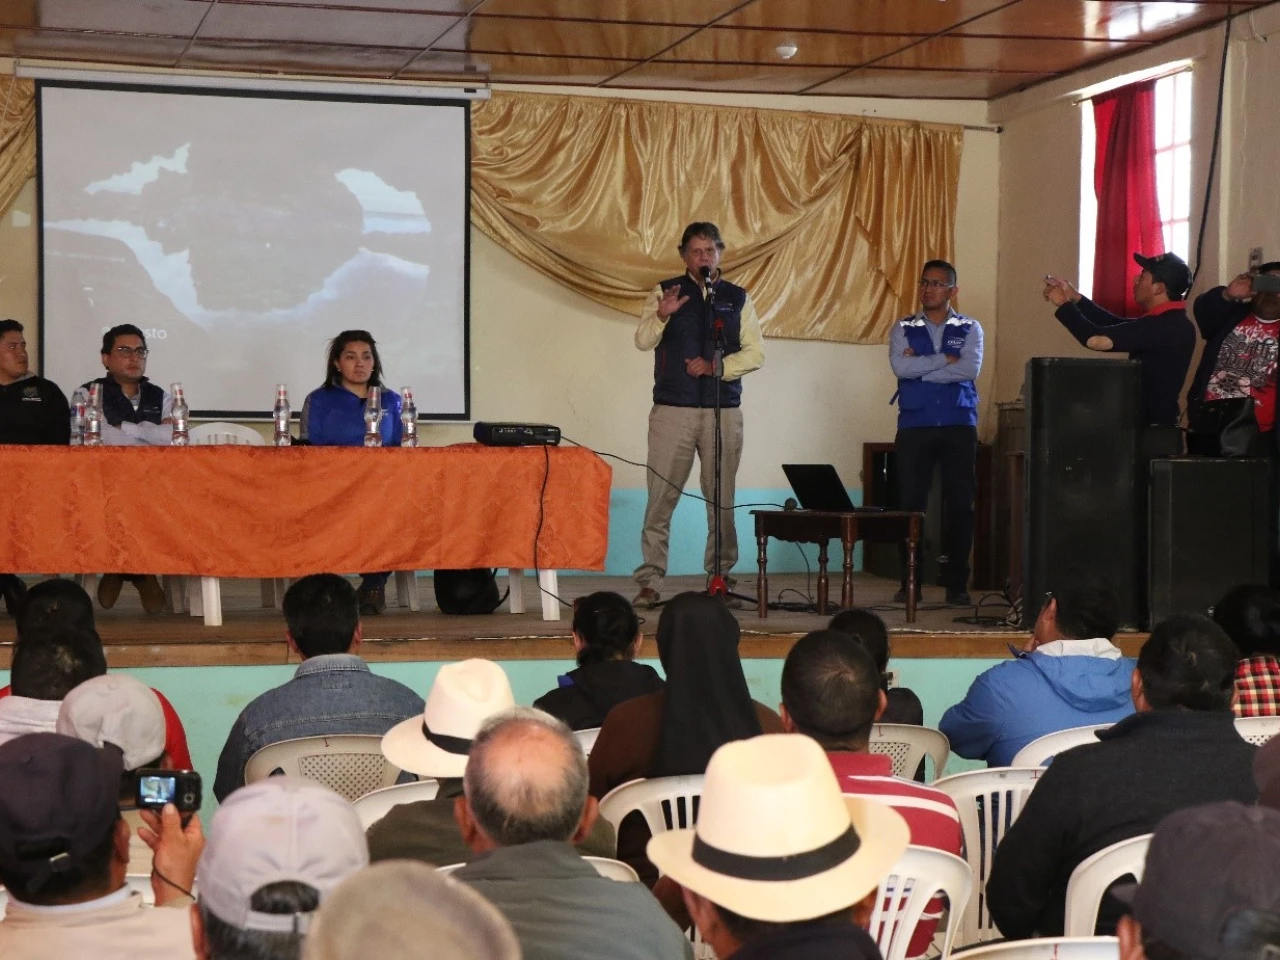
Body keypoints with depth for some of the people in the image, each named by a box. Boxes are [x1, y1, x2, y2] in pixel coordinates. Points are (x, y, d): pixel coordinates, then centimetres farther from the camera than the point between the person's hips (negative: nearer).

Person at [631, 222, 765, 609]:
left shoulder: (738, 298, 12)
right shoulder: (665, 292, 7)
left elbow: (755, 354, 6)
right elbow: (643, 341, -6)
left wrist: (715, 366, -9)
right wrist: (661, 315, -26)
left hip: (723, 412, 2)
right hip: (672, 410, -2)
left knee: (722, 500, 3)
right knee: (660, 498, -6)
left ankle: (720, 577, 10)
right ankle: (649, 582, -4)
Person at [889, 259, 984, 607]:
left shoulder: (970, 329, 9)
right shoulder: (903, 329, 10)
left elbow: (970, 369, -8)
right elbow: (900, 367, -8)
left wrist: (921, 366, -7)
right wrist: (945, 359, -7)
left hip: (959, 425, 0)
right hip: (914, 425, 0)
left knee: (960, 504, -1)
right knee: (911, 503, -2)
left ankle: (957, 584, 5)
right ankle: (909, 582, 4)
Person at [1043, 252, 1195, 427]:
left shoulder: (1164, 327, -24)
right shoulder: (1171, 322, 9)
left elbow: (1096, 340, -26)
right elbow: (1117, 325, 19)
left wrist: (1063, 305, -11)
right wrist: (1074, 298, 14)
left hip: (1150, 427, -10)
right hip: (1153, 425, 10)